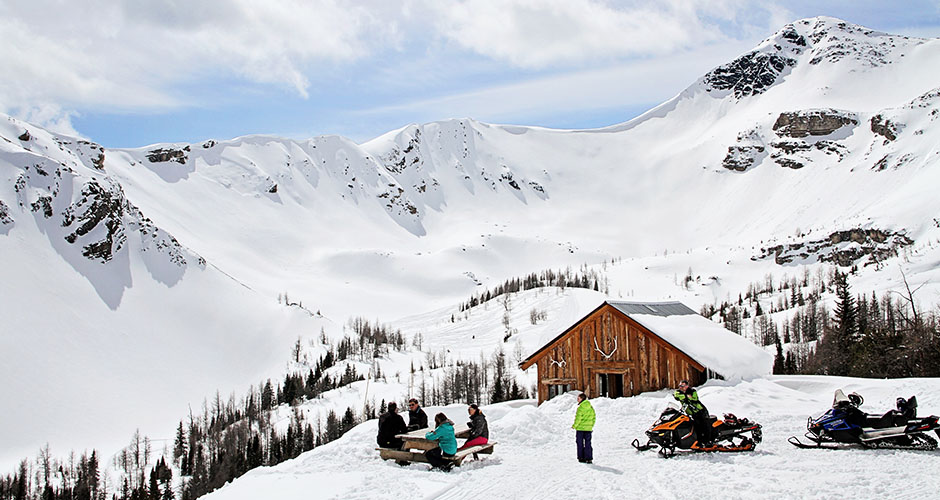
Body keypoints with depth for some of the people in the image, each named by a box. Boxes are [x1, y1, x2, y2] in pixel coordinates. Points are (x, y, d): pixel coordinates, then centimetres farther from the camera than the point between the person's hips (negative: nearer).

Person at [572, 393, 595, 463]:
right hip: (588, 428, 5)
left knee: (580, 443, 7)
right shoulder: (591, 408, 7)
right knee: (588, 443, 8)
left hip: (580, 428, -5)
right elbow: (593, 417, 11)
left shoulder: (580, 408, -14)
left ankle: (581, 458, 9)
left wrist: (574, 426, -3)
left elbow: (578, 418, -16)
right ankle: (589, 459, 4)